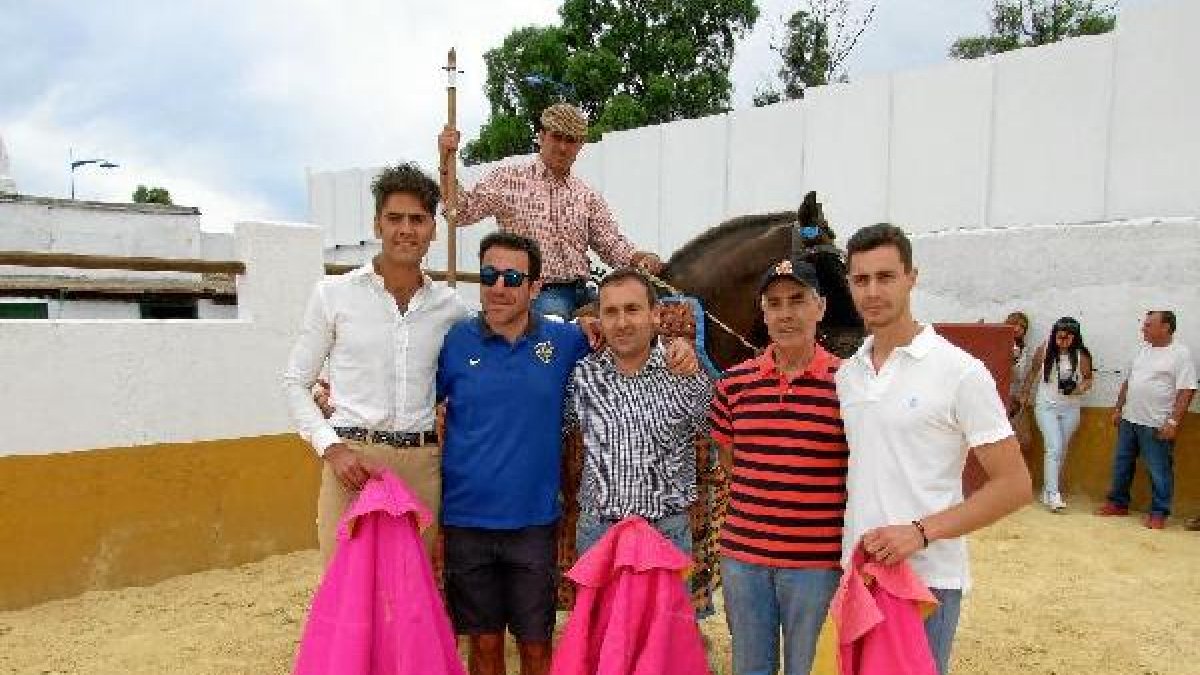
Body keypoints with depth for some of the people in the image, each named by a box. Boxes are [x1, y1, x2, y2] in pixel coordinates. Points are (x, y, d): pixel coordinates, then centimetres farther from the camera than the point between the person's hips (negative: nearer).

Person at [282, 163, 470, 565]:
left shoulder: (451, 308, 8)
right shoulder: (334, 294, 3)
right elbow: (295, 383, 6)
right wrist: (332, 448, -6)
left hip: (422, 467, 2)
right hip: (352, 462, -2)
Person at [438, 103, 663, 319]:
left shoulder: (588, 197, 17)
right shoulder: (507, 180, 7)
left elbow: (612, 246, 13)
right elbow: (461, 212, 0)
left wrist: (639, 258, -8)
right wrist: (447, 161, -11)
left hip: (579, 294, 4)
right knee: (555, 311, -37)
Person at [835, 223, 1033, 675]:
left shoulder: (960, 372, -10)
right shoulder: (846, 374, 5)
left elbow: (1014, 485, -10)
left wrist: (921, 531, -19)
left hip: (927, 578, -5)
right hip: (854, 571, 5)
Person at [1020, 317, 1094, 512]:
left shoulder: (1081, 356, -5)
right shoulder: (1043, 351, -5)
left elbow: (1088, 379, 4)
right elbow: (1033, 372, 9)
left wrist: (1080, 388, -17)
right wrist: (1025, 393, 13)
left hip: (1071, 408, 2)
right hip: (1046, 406, -2)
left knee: (1062, 451, 10)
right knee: (1054, 449, -12)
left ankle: (1047, 489, 23)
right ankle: (1053, 495, -13)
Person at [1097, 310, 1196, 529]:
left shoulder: (1180, 354, -10)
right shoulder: (1143, 350, 12)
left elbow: (1186, 391, -15)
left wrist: (1173, 422, -20)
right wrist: (1118, 408, 16)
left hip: (1156, 426, -7)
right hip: (1129, 420, 7)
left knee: (1159, 471, 2)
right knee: (1121, 465, 14)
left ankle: (1159, 513, 14)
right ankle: (1118, 503, 27)